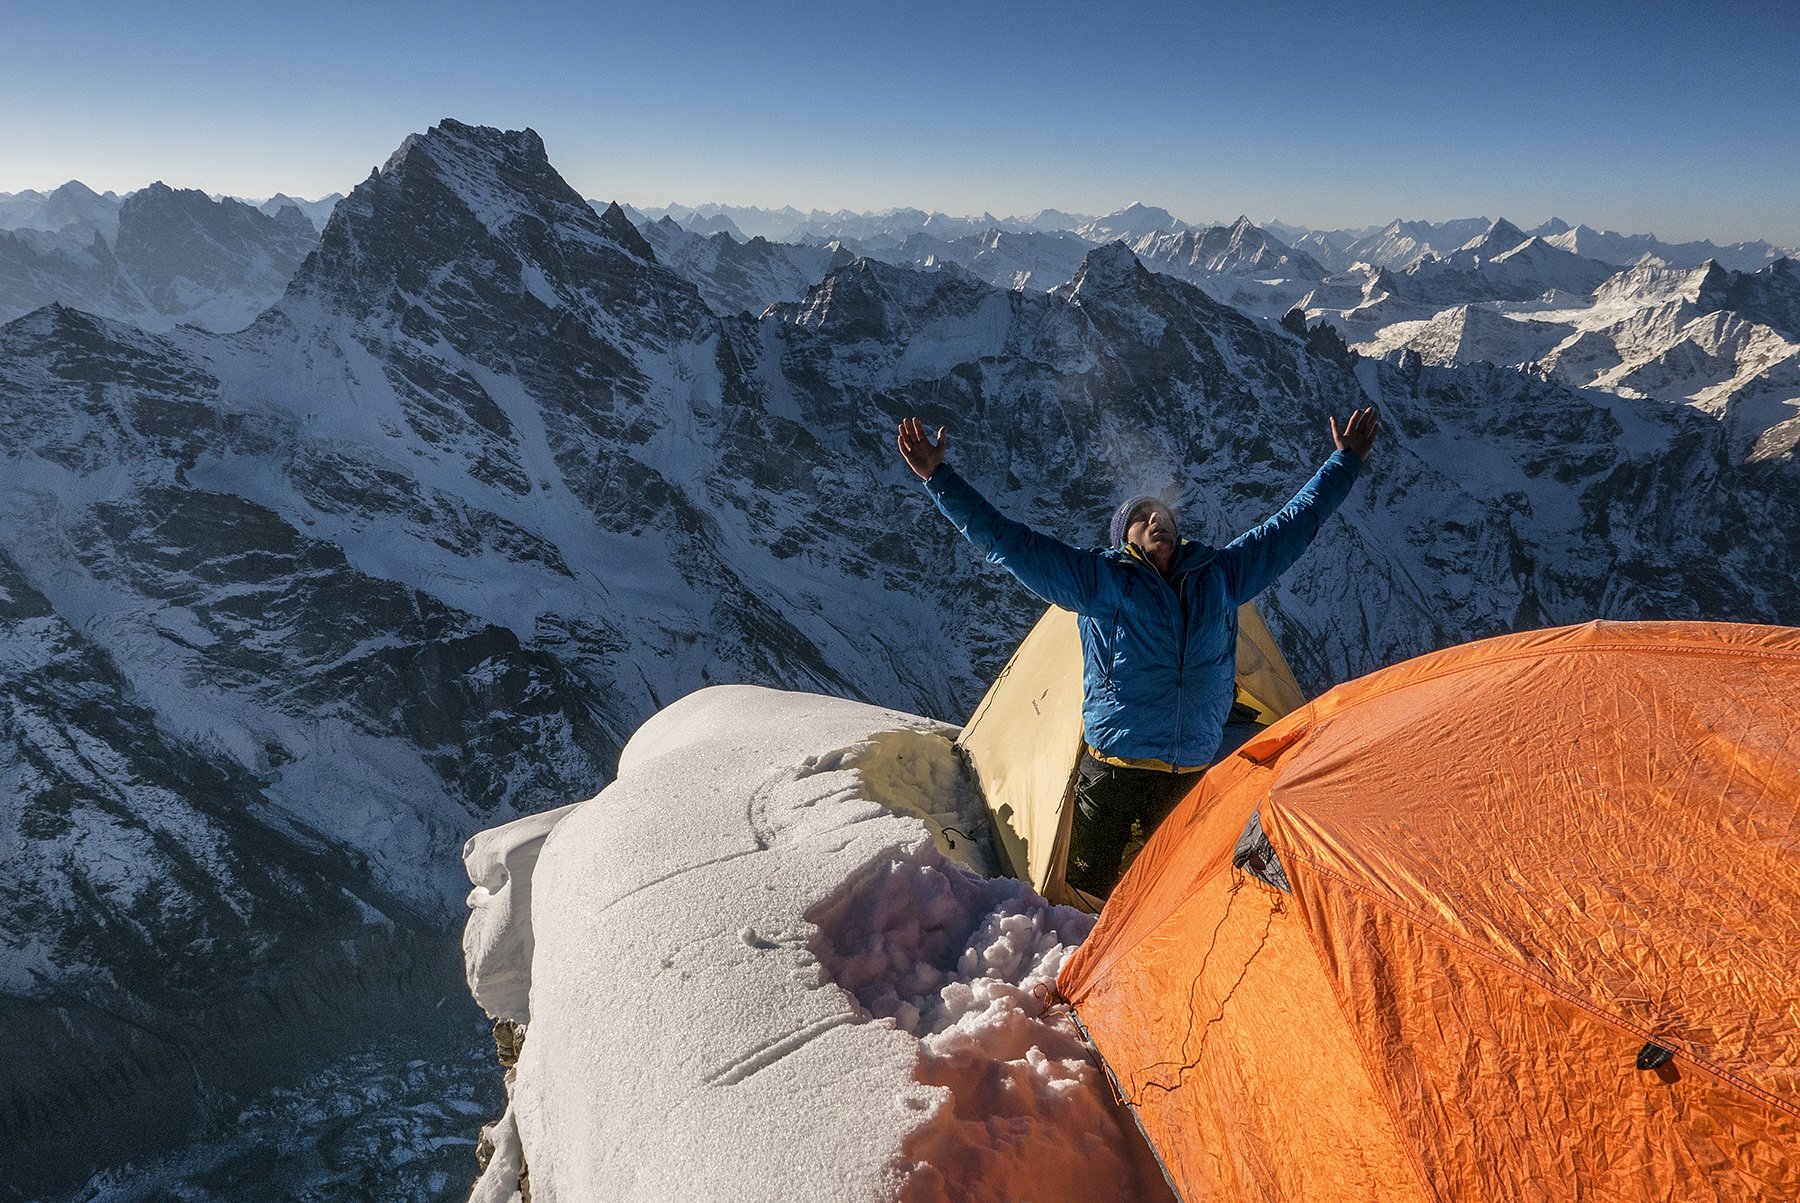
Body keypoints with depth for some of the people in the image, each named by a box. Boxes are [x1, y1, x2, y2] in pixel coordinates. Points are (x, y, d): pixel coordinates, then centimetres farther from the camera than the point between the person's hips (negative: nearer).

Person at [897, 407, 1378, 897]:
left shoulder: (1220, 574, 10)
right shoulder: (1098, 578, -2)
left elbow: (1291, 526, 21)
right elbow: (1006, 541, -4)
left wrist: (1345, 462, 26)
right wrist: (939, 479, -7)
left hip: (1192, 776, 4)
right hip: (1113, 770, -3)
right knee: (1086, 892, 4)